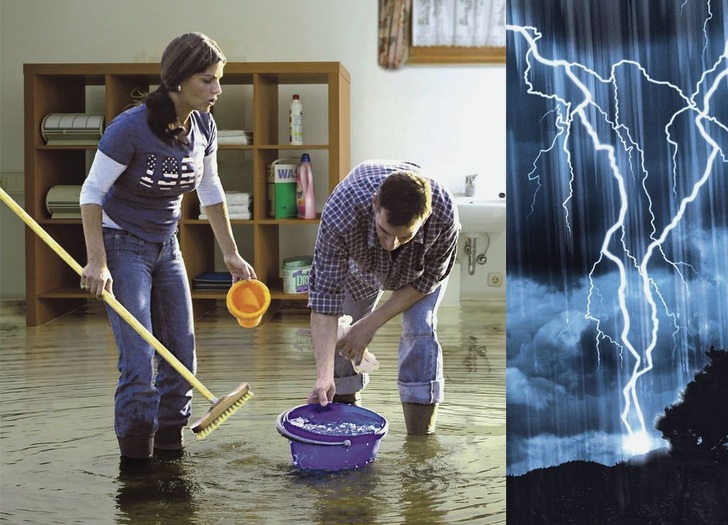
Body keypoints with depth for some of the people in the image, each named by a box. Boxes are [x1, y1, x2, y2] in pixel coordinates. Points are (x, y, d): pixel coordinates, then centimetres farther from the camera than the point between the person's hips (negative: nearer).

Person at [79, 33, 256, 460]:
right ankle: (135, 444, 6)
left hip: (166, 245, 6)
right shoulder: (131, 128, -24)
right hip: (122, 244, -6)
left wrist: (231, 254, 12)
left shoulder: (203, 127, -5)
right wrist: (97, 262, -21)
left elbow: (210, 191, 9)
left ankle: (169, 434, 22)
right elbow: (92, 193, -16)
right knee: (139, 355, -10)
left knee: (183, 349, 6)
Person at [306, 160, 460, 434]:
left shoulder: (444, 214, -43)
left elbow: (428, 278, -24)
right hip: (361, 258, 1)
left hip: (422, 260, 0)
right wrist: (324, 376, -49)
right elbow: (324, 296, -42)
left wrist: (372, 323, -26)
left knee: (420, 327, -17)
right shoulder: (339, 216, -47)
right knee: (344, 325, -6)